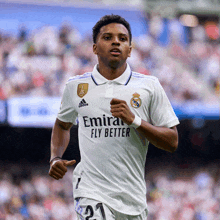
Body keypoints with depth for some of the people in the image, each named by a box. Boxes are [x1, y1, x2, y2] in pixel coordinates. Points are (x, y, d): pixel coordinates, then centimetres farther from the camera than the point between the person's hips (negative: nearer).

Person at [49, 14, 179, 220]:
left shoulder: (149, 86, 4)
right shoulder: (76, 86, 7)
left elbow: (172, 142, 1)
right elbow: (62, 124, 26)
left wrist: (134, 120, -12)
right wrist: (55, 158, 9)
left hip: (133, 198, 1)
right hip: (91, 192, -1)